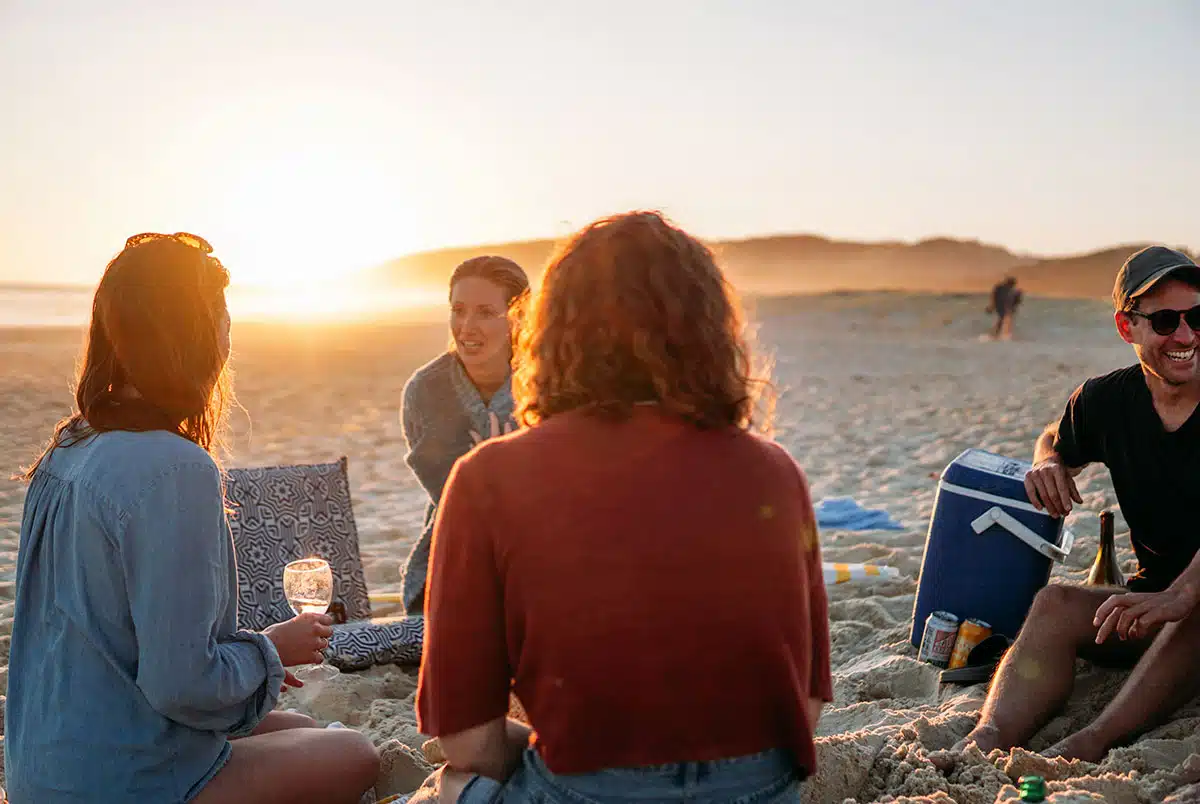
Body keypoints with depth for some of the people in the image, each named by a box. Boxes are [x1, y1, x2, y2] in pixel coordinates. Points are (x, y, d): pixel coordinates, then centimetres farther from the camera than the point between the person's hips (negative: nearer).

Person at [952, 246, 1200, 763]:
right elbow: (1056, 439, 22)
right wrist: (1048, 464, -3)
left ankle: (1093, 742, -51)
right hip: (1155, 608, 4)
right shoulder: (1107, 400, 0)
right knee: (1056, 603, -25)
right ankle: (988, 739, -46)